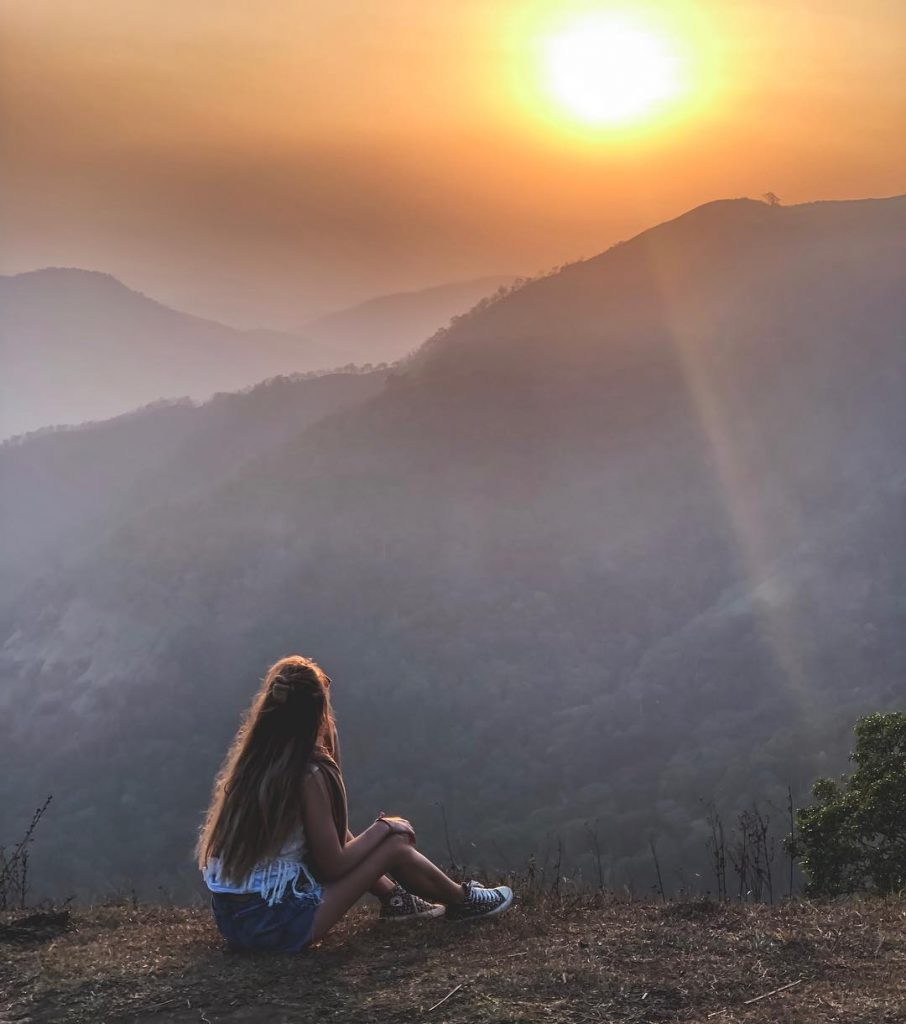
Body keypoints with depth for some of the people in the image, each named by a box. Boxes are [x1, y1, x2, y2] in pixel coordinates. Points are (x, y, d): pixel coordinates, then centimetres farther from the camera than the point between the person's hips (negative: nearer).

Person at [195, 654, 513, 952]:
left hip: (231, 917, 8)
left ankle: (393, 898, 37)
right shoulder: (308, 775, -18)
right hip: (276, 925, -8)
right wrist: (383, 828, 2)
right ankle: (462, 901, 28)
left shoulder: (247, 761, 4)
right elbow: (333, 866, -11)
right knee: (395, 843, 3)